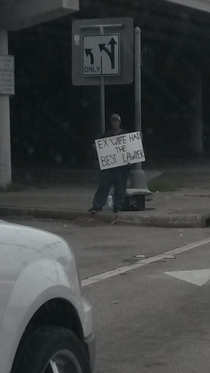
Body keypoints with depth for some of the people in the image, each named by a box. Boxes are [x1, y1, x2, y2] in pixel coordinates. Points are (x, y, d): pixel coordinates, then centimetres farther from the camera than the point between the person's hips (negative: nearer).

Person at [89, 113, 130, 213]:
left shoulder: (125, 134, 7)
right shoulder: (107, 134, 12)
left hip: (121, 165, -1)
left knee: (120, 186, 1)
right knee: (104, 185, -1)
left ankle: (118, 205, 10)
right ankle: (97, 205, 1)